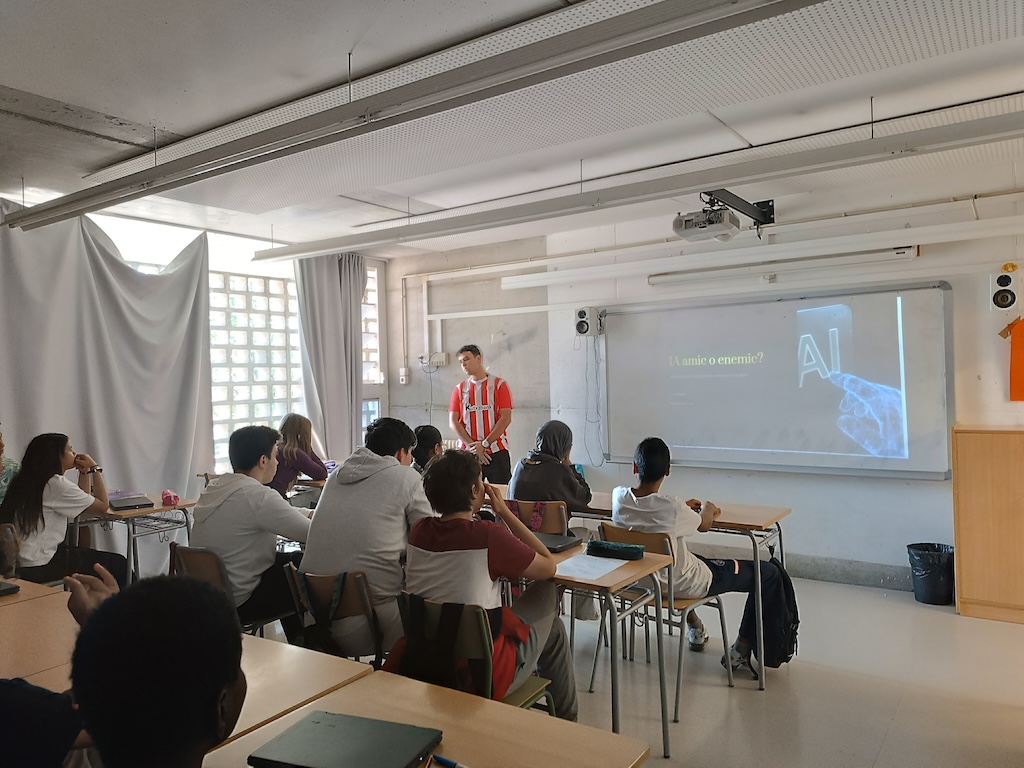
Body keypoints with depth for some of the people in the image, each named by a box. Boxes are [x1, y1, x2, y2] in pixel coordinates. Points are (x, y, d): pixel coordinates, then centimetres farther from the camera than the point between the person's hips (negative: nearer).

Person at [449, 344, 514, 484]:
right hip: (467, 452, 2)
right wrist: (472, 446, -9)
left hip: (496, 452, -2)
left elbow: (506, 418, -5)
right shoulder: (459, 389, 11)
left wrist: (485, 444, -11)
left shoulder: (499, 384, 3)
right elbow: (453, 422, 3)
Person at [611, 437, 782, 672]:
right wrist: (707, 510, 15)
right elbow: (705, 524, -7)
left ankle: (694, 628, 46)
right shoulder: (673, 507, -30)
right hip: (683, 585, -6)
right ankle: (741, 649, 15)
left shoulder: (619, 497, -16)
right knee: (768, 573, 6)